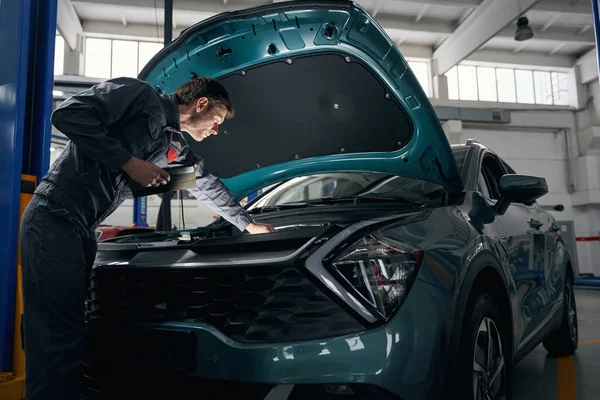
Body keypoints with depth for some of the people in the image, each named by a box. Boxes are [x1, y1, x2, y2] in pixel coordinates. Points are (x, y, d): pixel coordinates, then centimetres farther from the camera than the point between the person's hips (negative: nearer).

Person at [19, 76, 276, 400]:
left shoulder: (176, 148, 17)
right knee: (59, 337, -9)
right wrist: (128, 162, -17)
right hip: (55, 218, -9)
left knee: (76, 332, 9)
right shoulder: (141, 96, -6)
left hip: (82, 228, 9)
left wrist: (248, 225, 37)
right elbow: (67, 115, -17)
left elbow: (207, 186, 30)